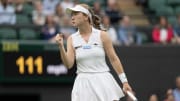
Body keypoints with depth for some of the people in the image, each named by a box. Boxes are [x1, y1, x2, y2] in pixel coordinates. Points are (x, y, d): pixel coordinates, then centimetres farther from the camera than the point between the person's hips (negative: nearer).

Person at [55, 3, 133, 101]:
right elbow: (68, 64, -5)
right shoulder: (72, 39, 5)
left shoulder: (101, 35, 0)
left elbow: (114, 59, 4)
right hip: (83, 84, 1)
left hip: (103, 81, -1)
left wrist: (124, 81, 2)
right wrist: (61, 46, -19)